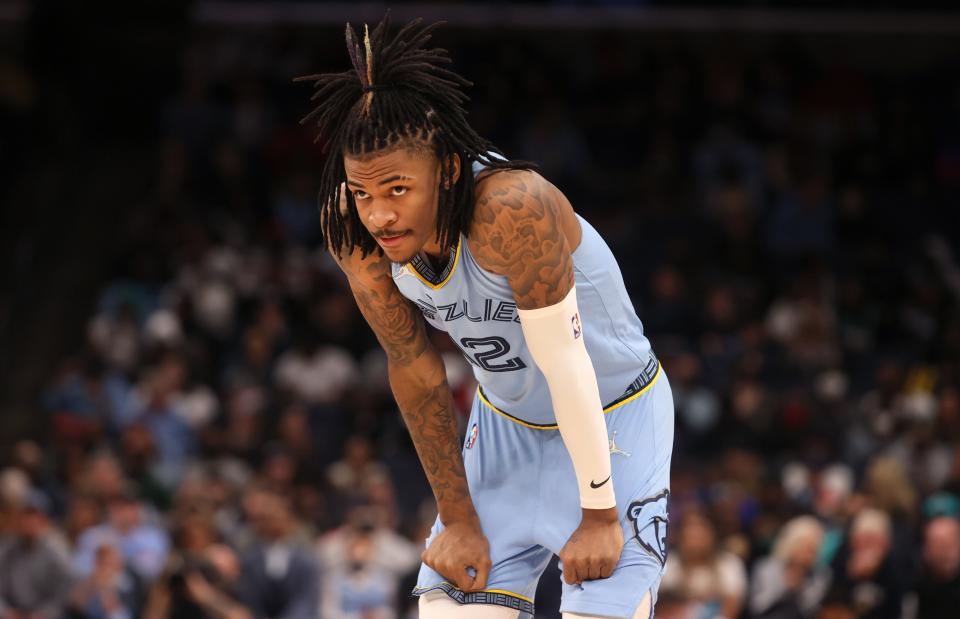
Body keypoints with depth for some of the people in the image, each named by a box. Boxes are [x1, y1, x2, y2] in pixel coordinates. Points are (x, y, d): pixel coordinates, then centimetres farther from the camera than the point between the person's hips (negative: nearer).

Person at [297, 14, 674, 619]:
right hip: (507, 426, 5)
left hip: (613, 418, -5)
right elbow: (415, 370, -7)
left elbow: (565, 365, -29)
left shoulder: (512, 208, -36)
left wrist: (599, 515, -21)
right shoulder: (354, 229, -18)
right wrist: (459, 519, -3)